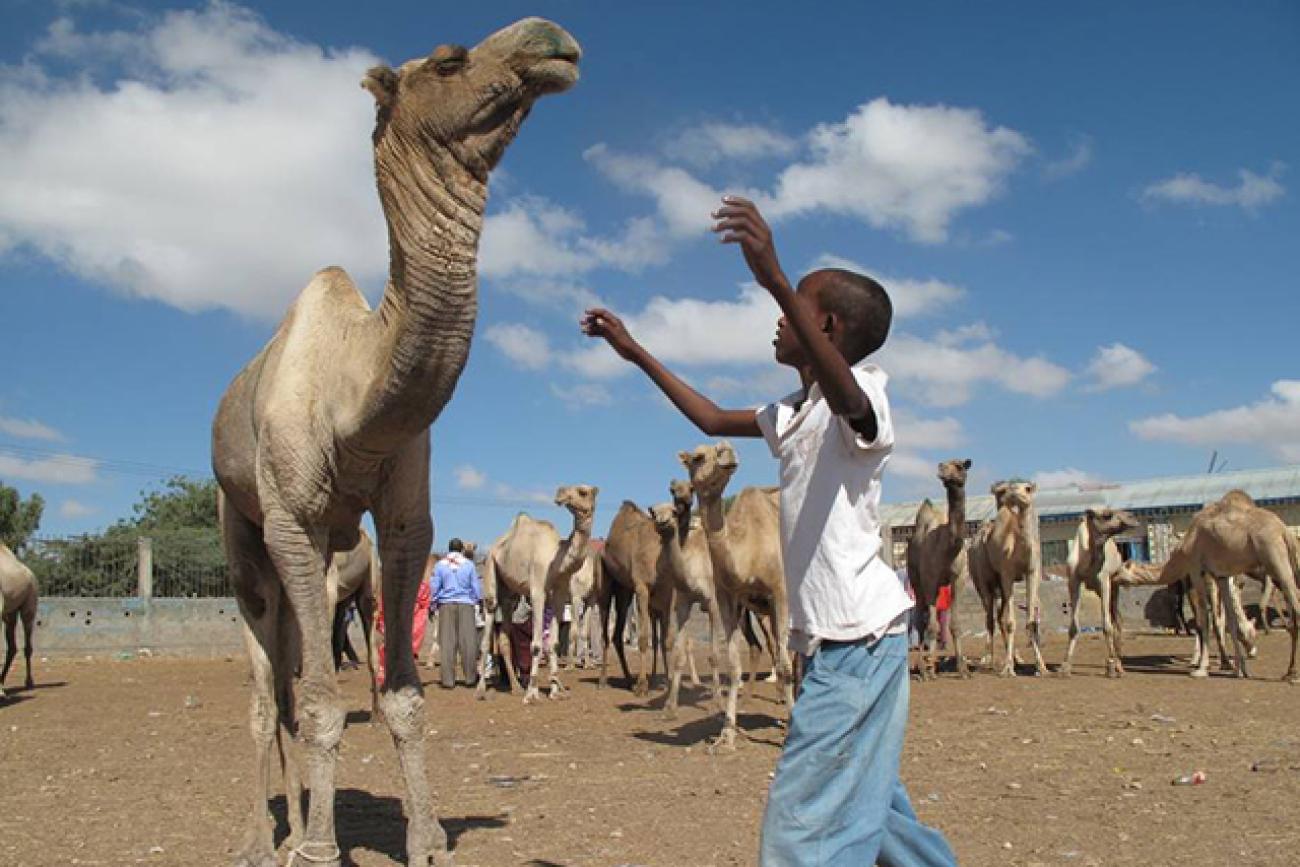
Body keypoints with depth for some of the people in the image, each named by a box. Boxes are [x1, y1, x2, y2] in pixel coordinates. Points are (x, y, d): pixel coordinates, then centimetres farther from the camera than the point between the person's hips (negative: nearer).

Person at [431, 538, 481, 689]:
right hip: (466, 604, -1)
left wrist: (433, 603, 14)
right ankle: (470, 677, 6)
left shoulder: (440, 565, 5)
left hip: (446, 604, 1)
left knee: (447, 643, 1)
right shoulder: (469, 564, 3)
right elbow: (476, 586, 7)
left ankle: (448, 679, 0)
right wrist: (480, 601, 18)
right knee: (468, 641, 3)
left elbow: (434, 586, 6)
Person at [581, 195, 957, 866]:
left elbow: (845, 394, -36)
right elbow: (713, 418, 30)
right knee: (864, 802, 21)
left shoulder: (864, 390, -11)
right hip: (832, 636, 10)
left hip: (859, 634, -10)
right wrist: (635, 352, 28)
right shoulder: (792, 413, 17)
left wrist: (777, 282, -48)